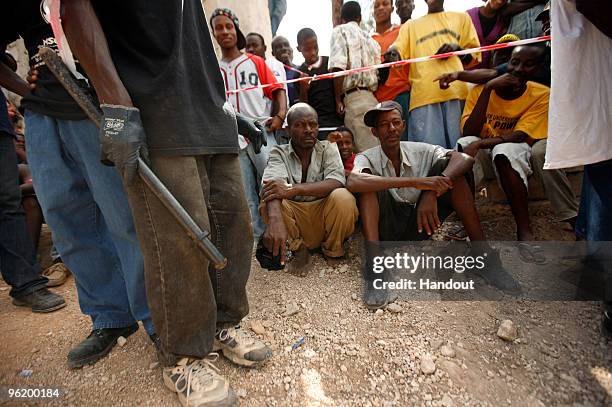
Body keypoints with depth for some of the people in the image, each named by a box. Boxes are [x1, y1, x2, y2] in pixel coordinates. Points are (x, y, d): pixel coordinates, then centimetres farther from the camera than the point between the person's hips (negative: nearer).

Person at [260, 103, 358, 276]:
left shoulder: (328, 148, -1)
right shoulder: (279, 153, -2)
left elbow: (337, 183, -20)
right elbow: (273, 183, -24)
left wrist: (294, 189, -33)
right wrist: (275, 220, -45)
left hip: (324, 215, 0)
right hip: (294, 219, 0)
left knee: (343, 197, -30)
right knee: (269, 199, -26)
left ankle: (333, 252, -2)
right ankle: (299, 250, -4)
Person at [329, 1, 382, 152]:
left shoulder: (340, 30, 8)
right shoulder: (369, 38, 26)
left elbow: (338, 66, -9)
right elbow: (378, 73, 19)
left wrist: (338, 99, -6)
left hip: (353, 98, -7)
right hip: (371, 98, 7)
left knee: (366, 151, -12)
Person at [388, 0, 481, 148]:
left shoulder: (461, 18, 29)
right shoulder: (410, 25, 27)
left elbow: (474, 55, 23)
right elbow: (399, 49, 7)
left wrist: (457, 48, 2)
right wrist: (392, 53, -17)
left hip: (457, 91, 1)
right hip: (423, 95, -1)